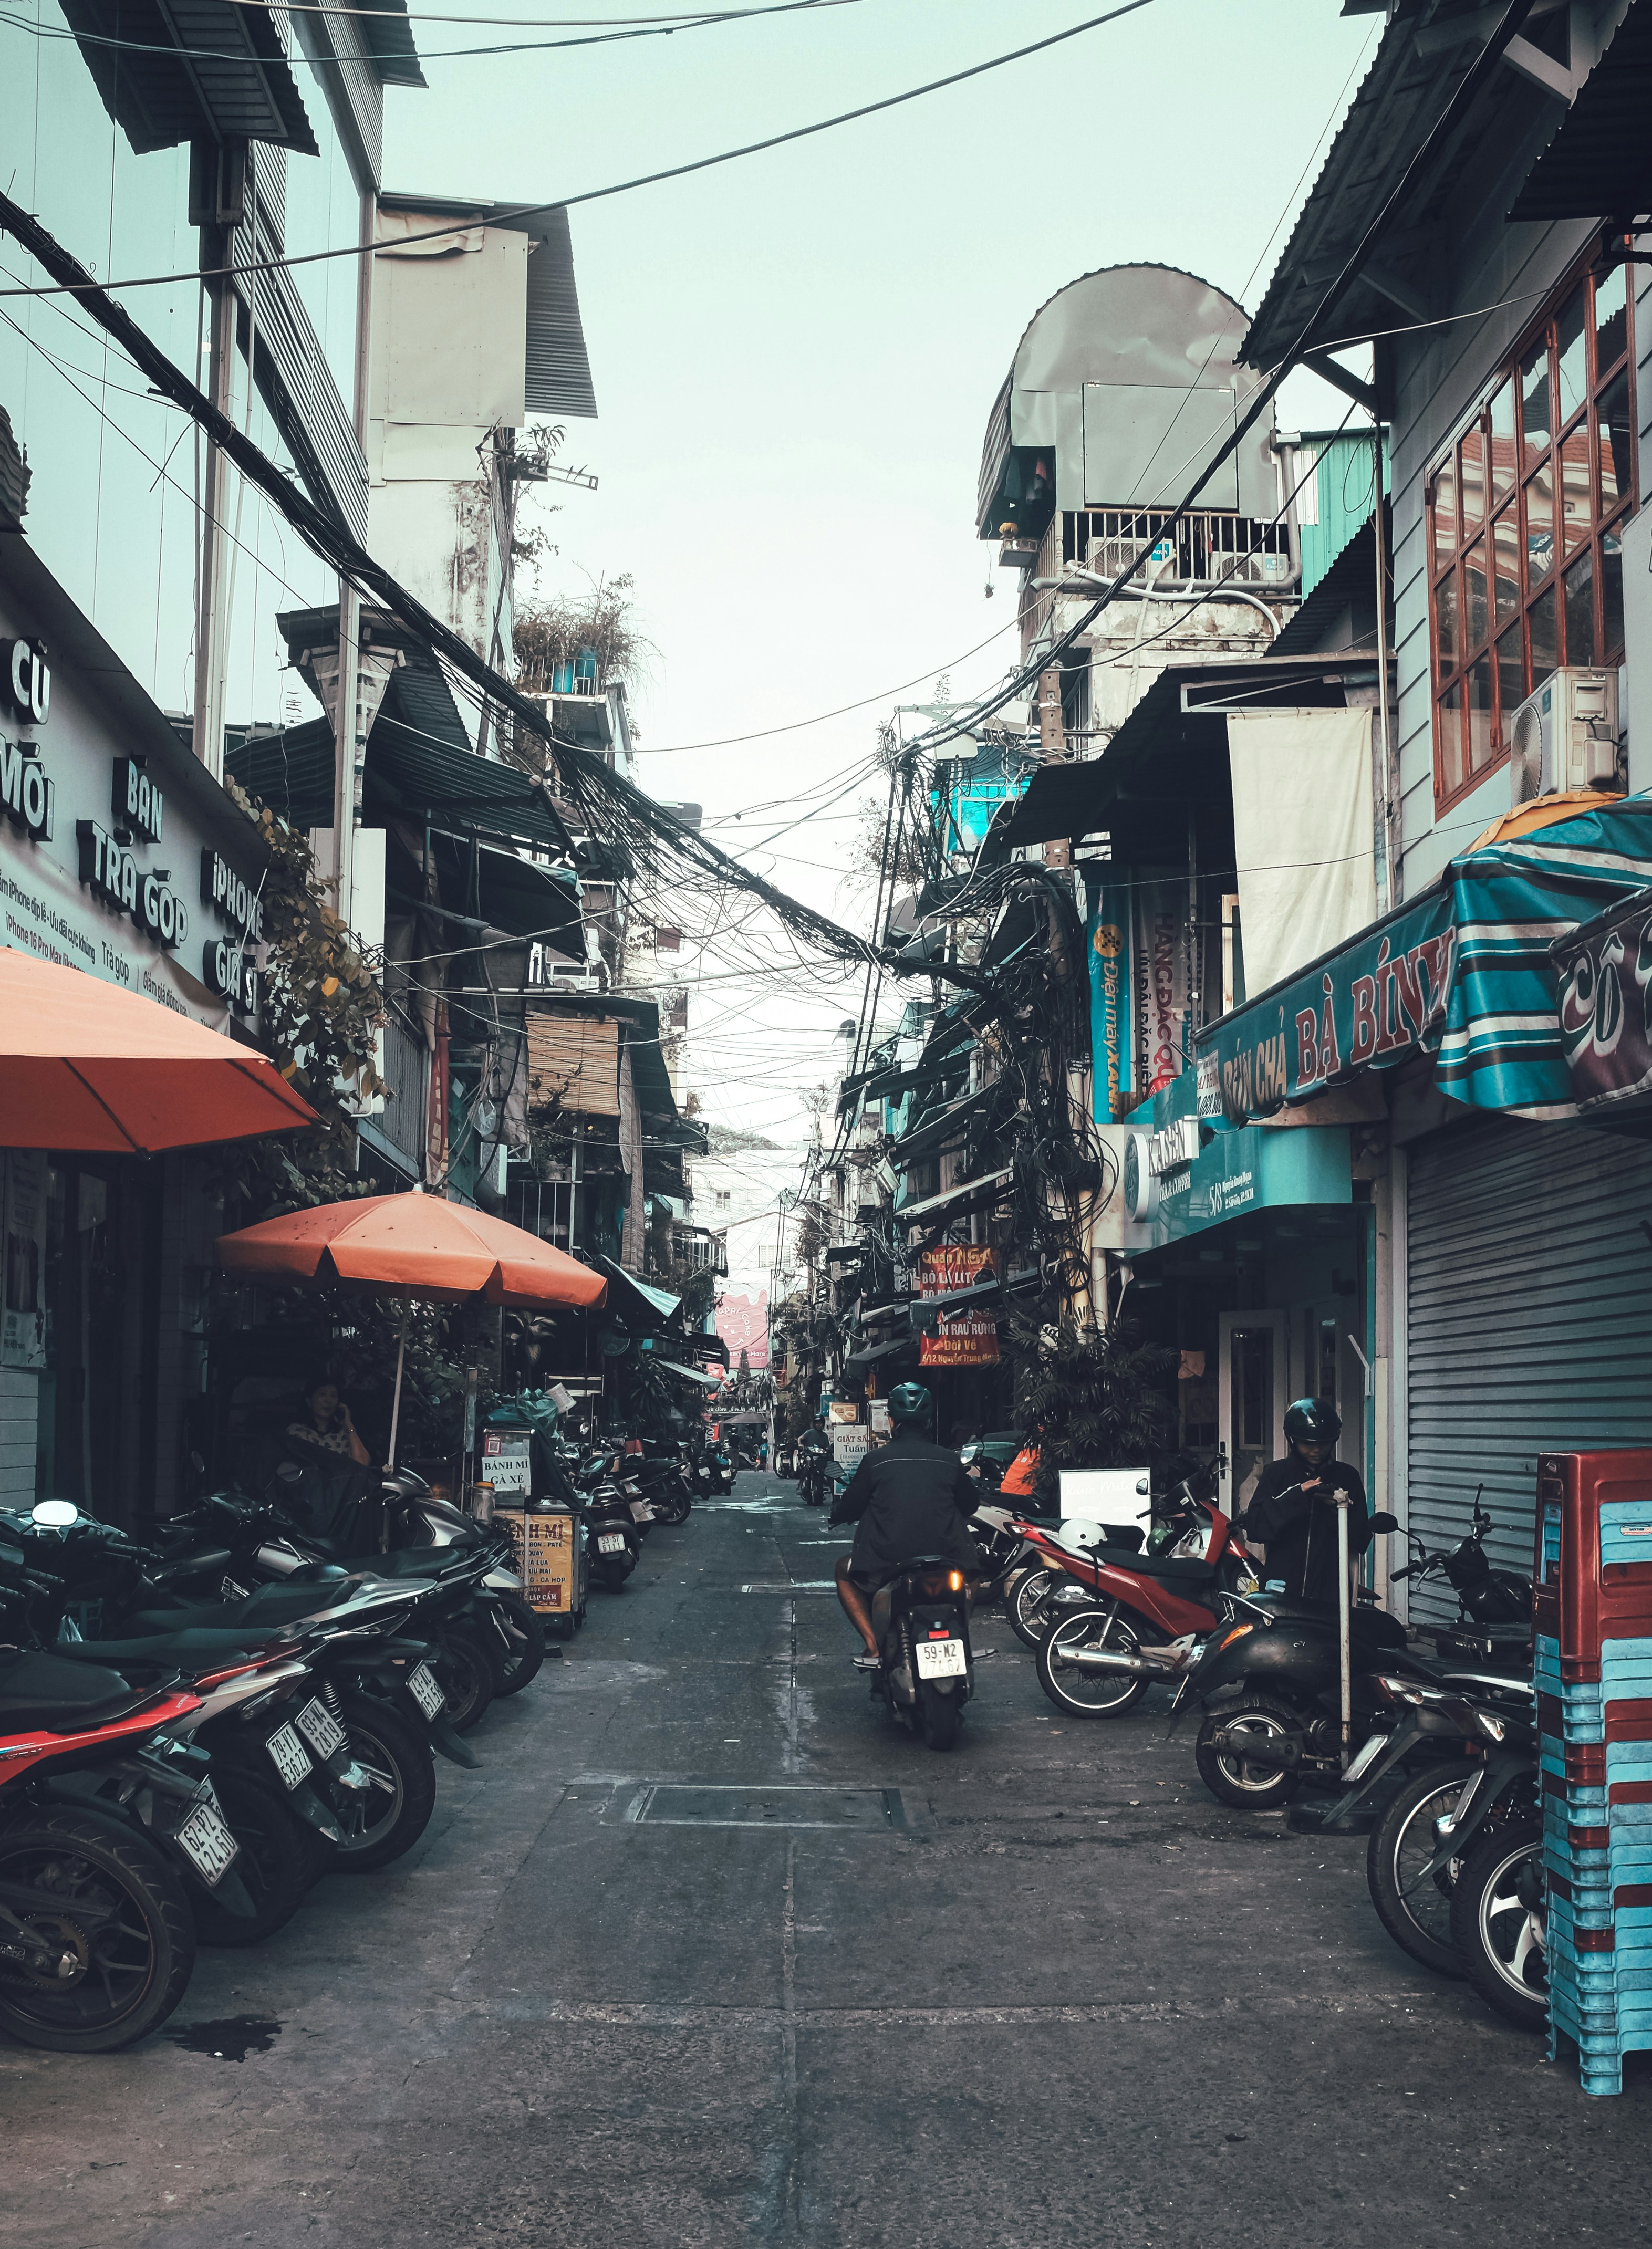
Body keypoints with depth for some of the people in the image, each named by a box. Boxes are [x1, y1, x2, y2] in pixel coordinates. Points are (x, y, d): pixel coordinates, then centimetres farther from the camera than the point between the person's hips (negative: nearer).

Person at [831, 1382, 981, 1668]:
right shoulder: (950, 1460, 3)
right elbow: (970, 1505, 20)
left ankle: (874, 1647, 11)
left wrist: (838, 1513, 29)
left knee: (845, 1570, 28)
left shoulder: (875, 1460, -3)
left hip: (887, 1565, -2)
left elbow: (846, 1511, 5)